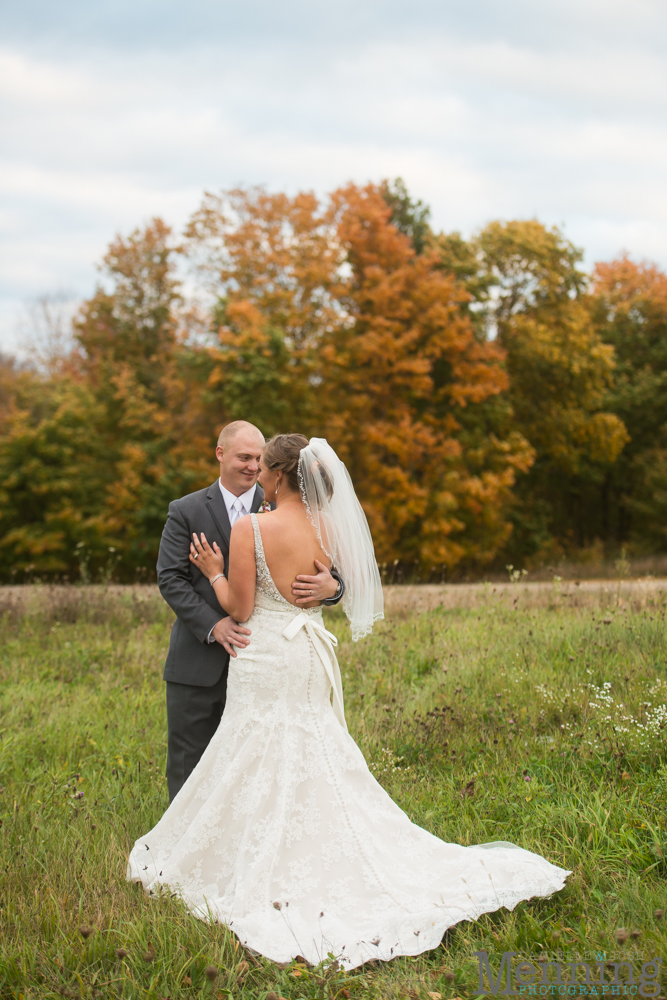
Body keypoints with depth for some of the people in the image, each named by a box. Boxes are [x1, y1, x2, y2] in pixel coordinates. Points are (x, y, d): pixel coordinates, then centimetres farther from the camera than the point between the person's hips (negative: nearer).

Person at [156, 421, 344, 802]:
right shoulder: (186, 511, 2)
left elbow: (322, 569, -1)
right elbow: (171, 579, -5)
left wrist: (331, 586, -26)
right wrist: (214, 625, -19)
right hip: (198, 663, -1)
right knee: (188, 765, 6)